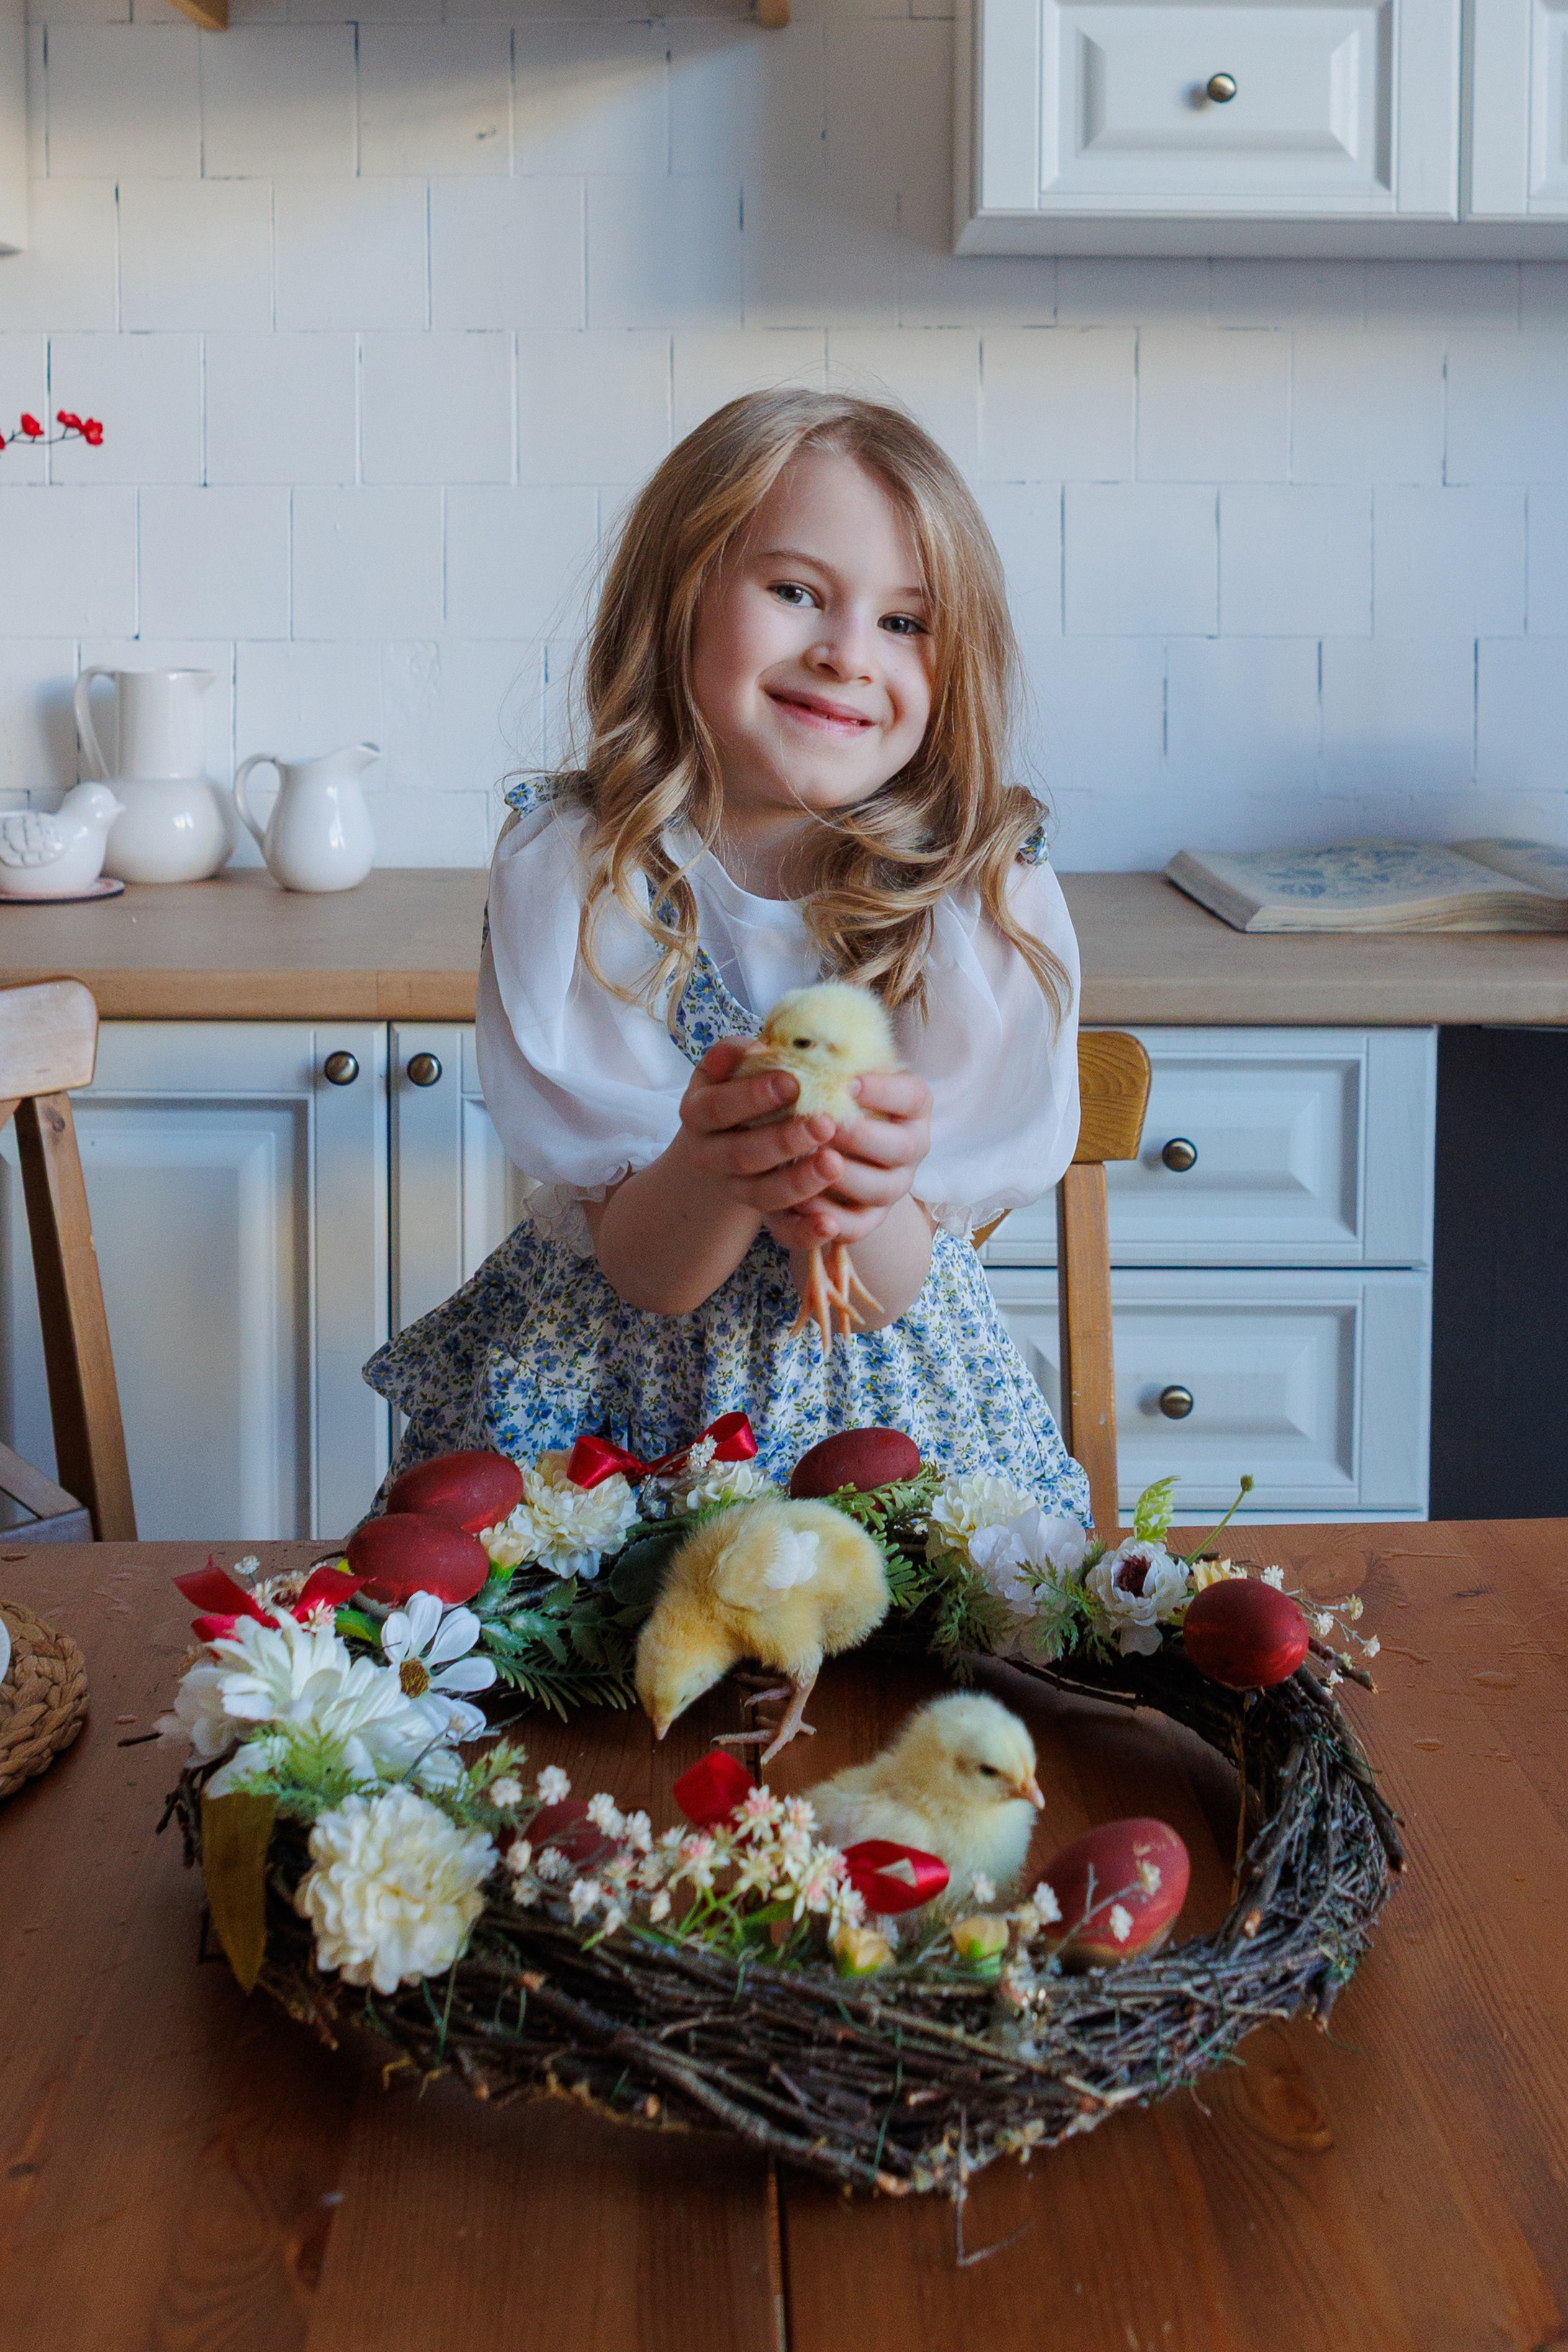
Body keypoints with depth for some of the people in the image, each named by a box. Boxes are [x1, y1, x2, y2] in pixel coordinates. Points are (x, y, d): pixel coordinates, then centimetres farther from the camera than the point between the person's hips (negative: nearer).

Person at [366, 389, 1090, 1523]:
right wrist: (713, 1171, -37)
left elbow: (888, 1290, -11)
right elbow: (641, 1272, -14)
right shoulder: (567, 869, -10)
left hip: (883, 1395, 0)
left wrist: (868, 1205, -35)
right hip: (604, 1385, 0)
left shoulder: (991, 891, -9)